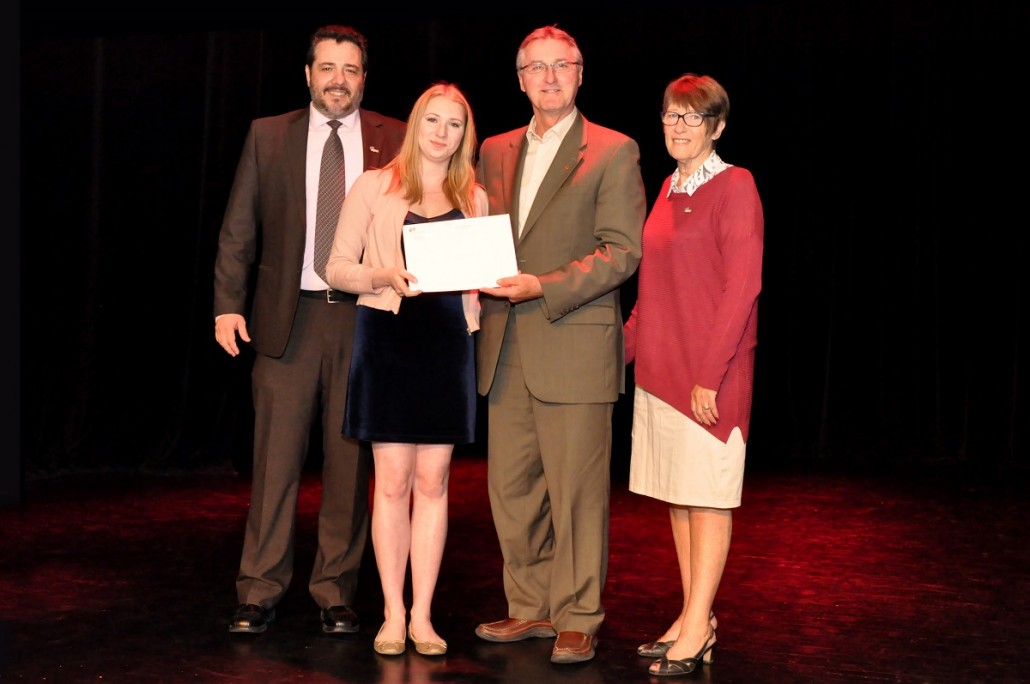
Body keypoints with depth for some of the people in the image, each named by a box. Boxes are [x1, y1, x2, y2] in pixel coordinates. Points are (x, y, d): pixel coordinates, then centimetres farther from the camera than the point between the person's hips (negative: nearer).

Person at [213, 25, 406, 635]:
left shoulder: (395, 140, 7)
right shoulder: (268, 136, 10)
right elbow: (239, 229, 8)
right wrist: (228, 304, -2)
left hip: (364, 317, 0)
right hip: (287, 316, 0)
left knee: (350, 461, 5)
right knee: (276, 459, 1)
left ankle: (337, 593, 16)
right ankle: (260, 593, 11)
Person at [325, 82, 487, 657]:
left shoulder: (474, 198, 12)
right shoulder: (374, 188, 3)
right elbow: (338, 268, 2)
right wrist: (383, 276, -17)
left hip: (448, 344, 2)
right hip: (388, 336, -2)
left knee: (433, 481, 4)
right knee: (392, 481, -1)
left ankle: (422, 615, 11)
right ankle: (393, 614, 9)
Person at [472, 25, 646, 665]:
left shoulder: (614, 152, -1)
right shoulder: (496, 152, 17)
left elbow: (623, 252, -8)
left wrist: (544, 288, -17)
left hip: (574, 347, -5)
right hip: (505, 349, 6)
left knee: (577, 491, -1)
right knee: (511, 487, 9)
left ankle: (578, 619, 11)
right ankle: (531, 607, 23)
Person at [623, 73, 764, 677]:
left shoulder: (735, 187, -8)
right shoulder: (669, 189, 15)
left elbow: (742, 287, -14)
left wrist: (709, 373, -18)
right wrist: (622, 347, 15)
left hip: (709, 371, -8)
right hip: (660, 365, 8)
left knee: (707, 497, -2)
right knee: (676, 496, 10)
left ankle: (695, 630, 3)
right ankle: (695, 621, 18)